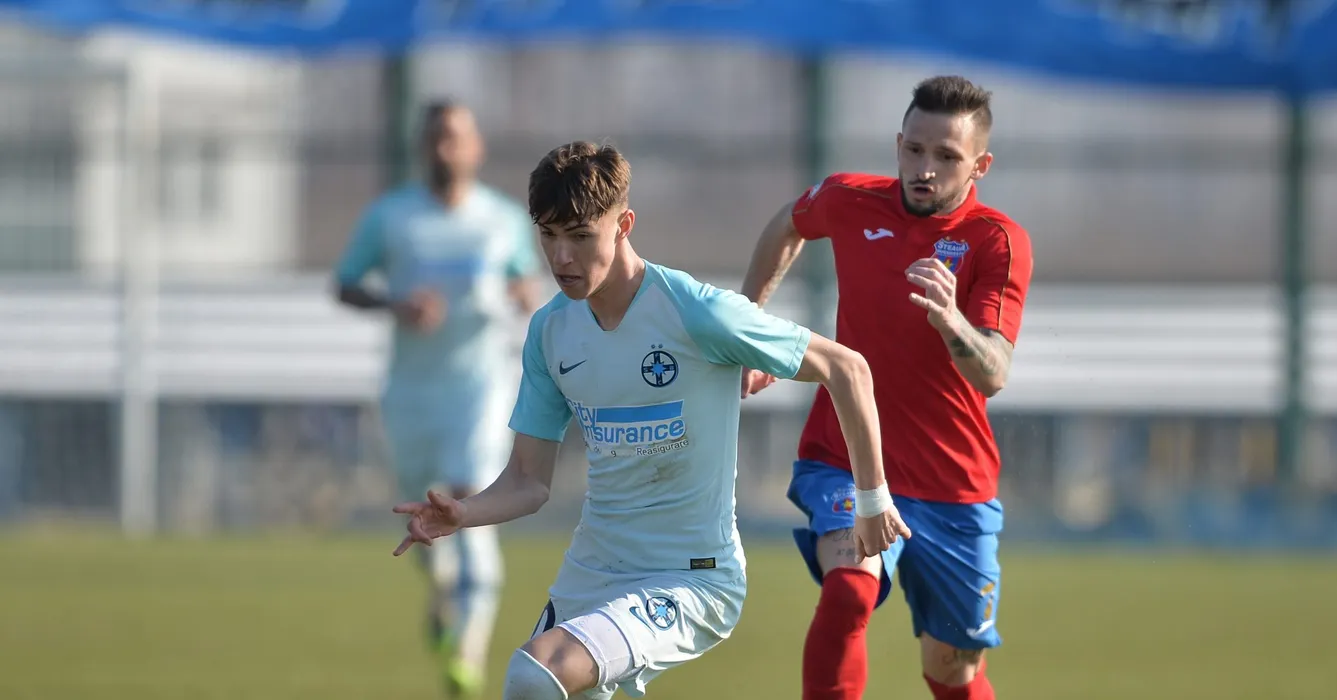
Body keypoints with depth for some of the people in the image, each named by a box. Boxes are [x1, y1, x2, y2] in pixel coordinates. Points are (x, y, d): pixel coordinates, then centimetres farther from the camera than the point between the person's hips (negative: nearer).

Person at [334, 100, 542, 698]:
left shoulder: (507, 219, 3)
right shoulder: (389, 216, 0)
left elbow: (528, 284, 15)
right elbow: (345, 286, 4)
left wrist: (525, 301, -9)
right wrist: (395, 306, -16)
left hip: (481, 380, -2)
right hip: (412, 385, 2)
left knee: (470, 501, -18)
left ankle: (468, 649, -21)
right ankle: (442, 586, 47)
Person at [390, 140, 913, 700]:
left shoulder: (697, 314, -17)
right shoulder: (550, 330, 2)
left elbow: (846, 369, -8)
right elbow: (529, 481, 5)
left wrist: (873, 498, -1)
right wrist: (461, 515, -16)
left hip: (691, 580, -7)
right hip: (590, 573, 7)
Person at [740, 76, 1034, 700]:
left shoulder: (999, 242, -12)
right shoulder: (849, 202, -4)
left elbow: (993, 375, -24)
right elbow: (787, 227, 22)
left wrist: (950, 320, -44)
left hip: (954, 490, 0)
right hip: (844, 462, 0)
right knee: (848, 587, -31)